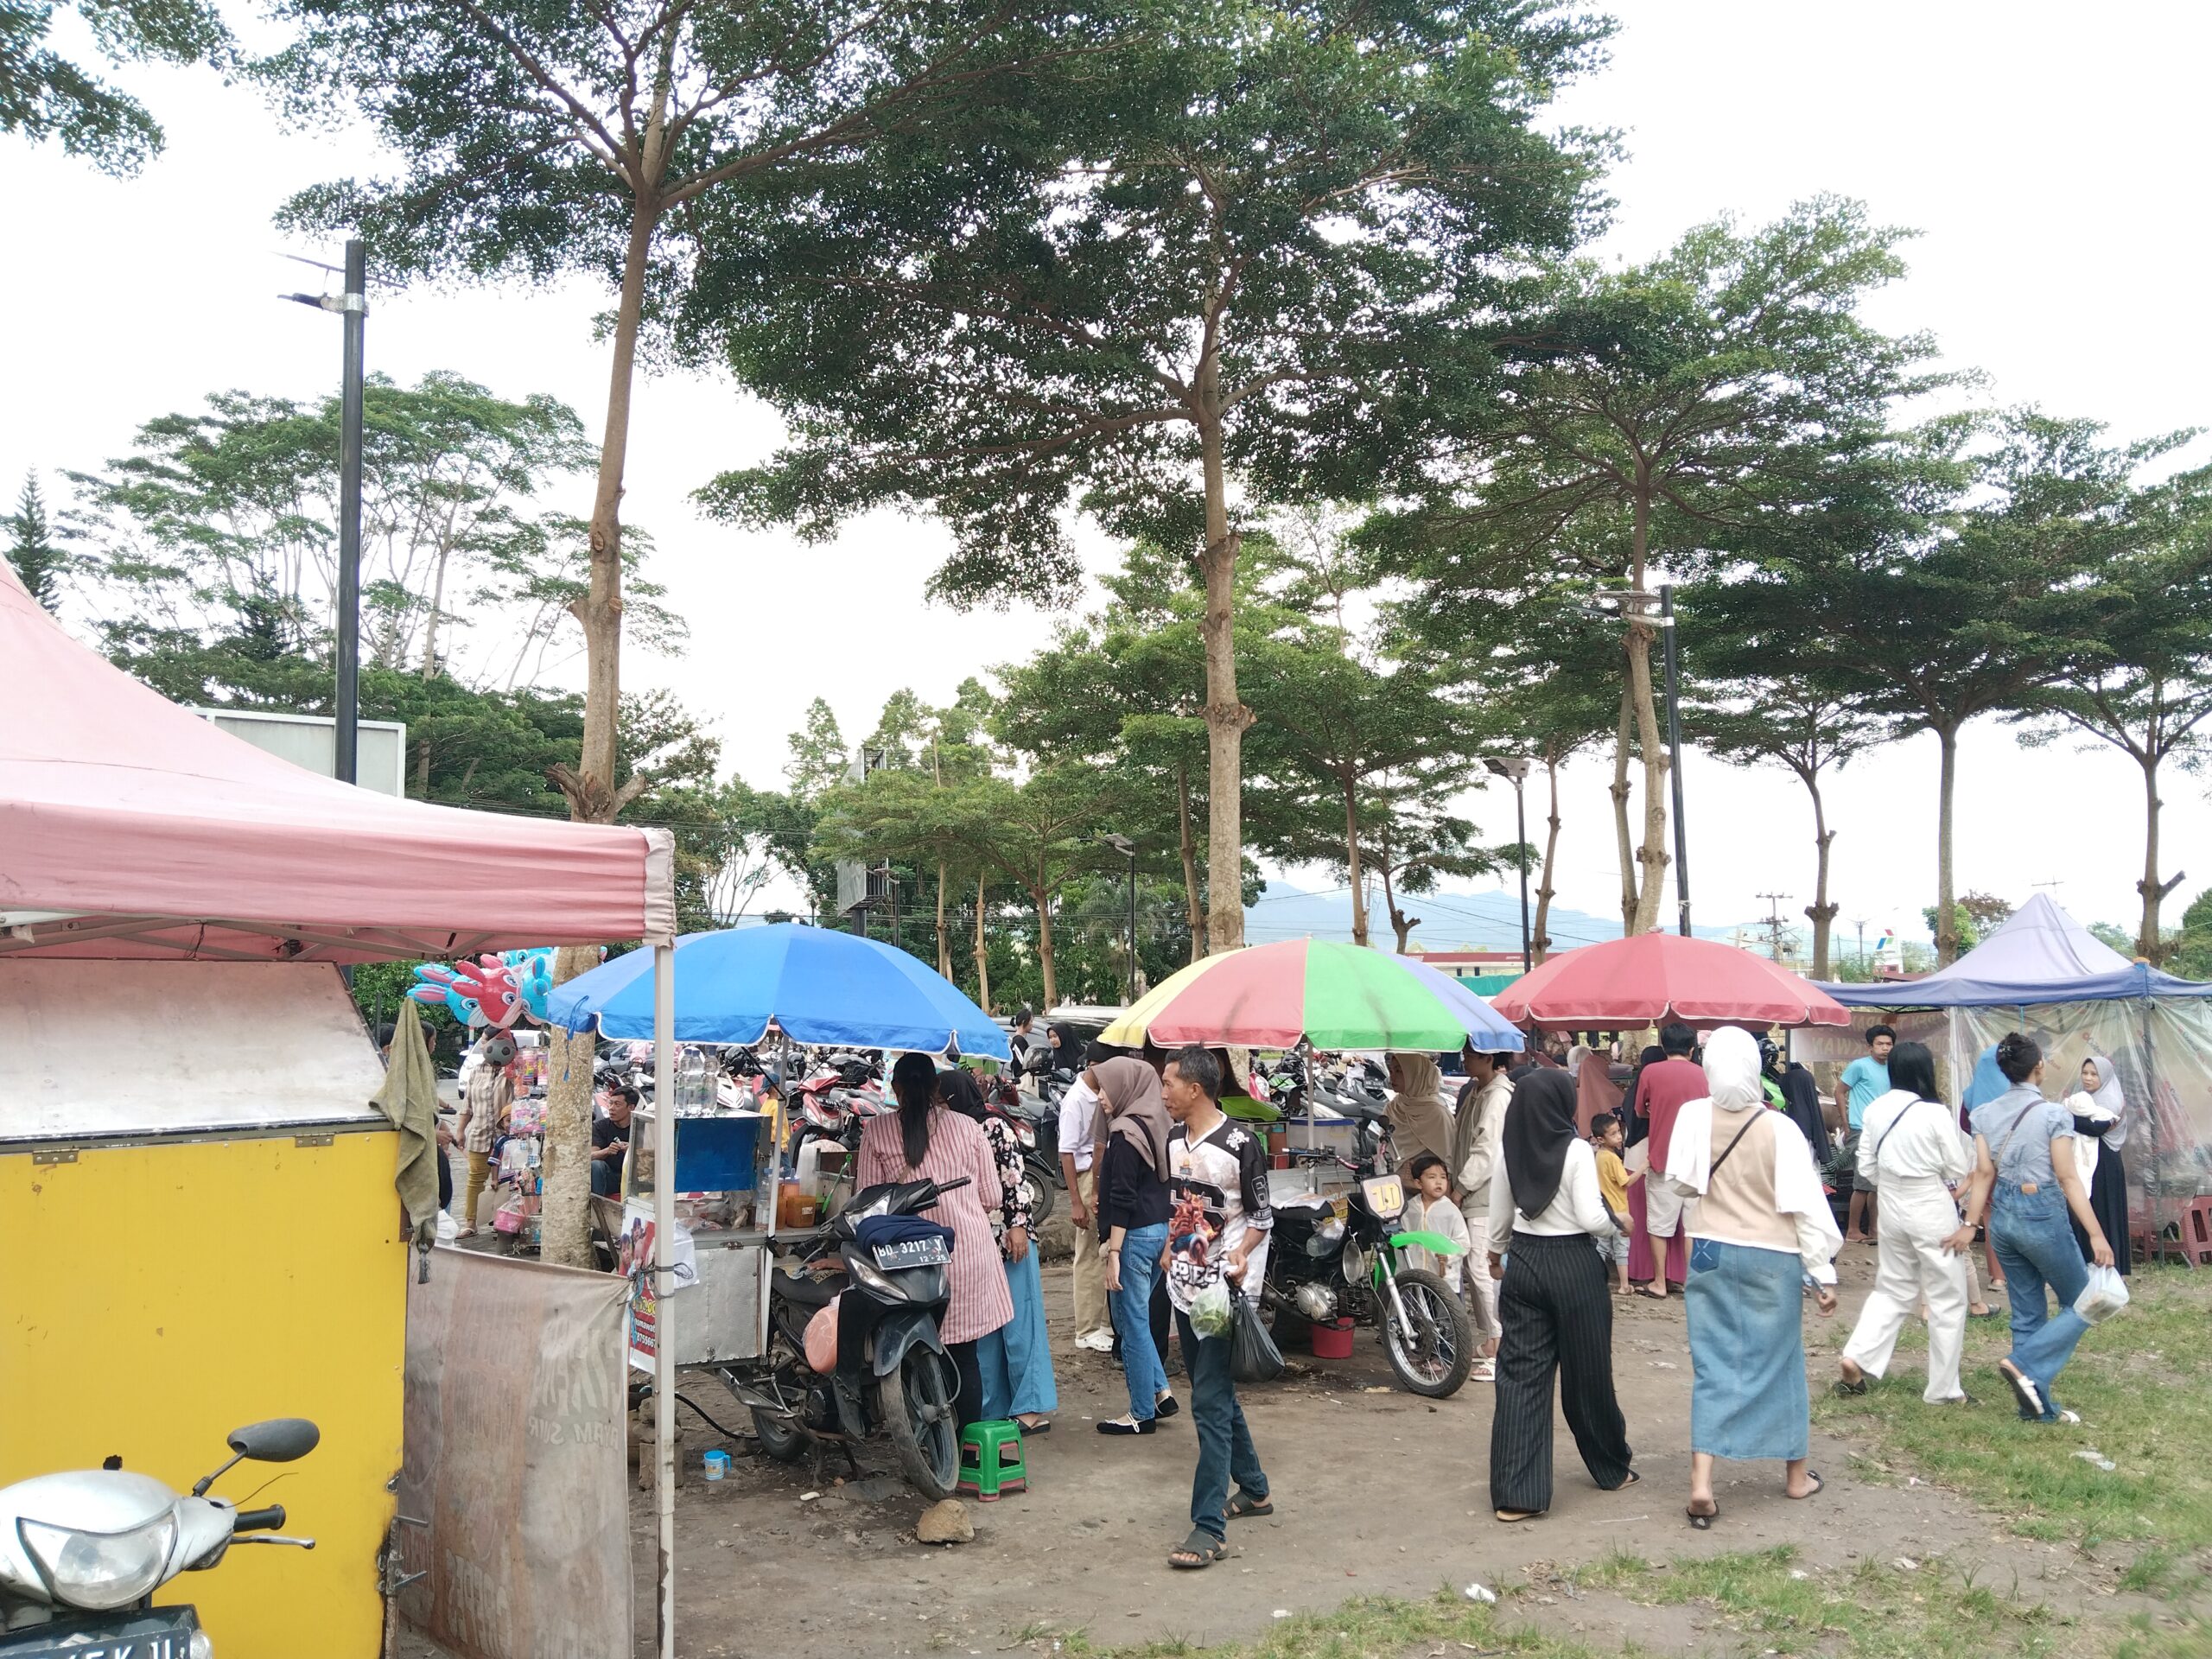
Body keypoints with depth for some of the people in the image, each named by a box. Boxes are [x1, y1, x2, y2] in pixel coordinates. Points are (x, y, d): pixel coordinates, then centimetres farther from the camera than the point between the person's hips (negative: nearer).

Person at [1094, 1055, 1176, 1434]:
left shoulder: (1125, 1133, -16)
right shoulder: (1154, 1126, 9)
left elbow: (1122, 1199, -19)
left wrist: (1114, 1252, -17)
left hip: (1135, 1235, -9)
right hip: (1161, 1229, 9)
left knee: (1132, 1323, 2)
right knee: (1134, 1318, 20)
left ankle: (1142, 1413, 10)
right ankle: (1160, 1393, 21)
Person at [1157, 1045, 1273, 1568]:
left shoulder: (1239, 1144, -14)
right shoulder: (1175, 1139, 7)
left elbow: (1262, 1216, -8)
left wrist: (1240, 1255, -21)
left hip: (1224, 1287, -8)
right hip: (1185, 1283, 8)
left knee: (1210, 1401, -11)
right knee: (1215, 1391, 17)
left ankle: (1209, 1527, -9)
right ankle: (1254, 1489, 34)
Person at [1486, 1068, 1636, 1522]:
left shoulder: (1511, 1152, 1)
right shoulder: (1576, 1151, -14)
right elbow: (1591, 1218, -19)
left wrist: (1497, 1253, 29)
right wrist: (1615, 1224, 2)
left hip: (1522, 1263, 4)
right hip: (1572, 1266, -4)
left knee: (1521, 1374, 3)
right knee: (1586, 1372, 13)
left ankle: (1515, 1494, -1)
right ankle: (1612, 1466, 35)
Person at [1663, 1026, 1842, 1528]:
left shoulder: (1694, 1117, -10)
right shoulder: (1779, 1129, -16)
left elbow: (1679, 1182, 0)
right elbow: (1805, 1204, -13)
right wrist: (1824, 1275, -5)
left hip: (1711, 1252, 2)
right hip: (1771, 1257, -2)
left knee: (1711, 1364, 6)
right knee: (1778, 1361, 13)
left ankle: (1701, 1483, -2)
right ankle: (1796, 1473, 30)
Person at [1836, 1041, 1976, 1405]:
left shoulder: (1875, 1111, -2)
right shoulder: (1935, 1114, -17)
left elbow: (1866, 1164, 5)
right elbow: (1959, 1170, -10)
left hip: (1891, 1207, 5)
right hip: (1932, 1210, -5)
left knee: (1892, 1290, 19)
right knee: (1948, 1300, 8)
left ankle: (1856, 1358, 5)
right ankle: (1943, 1389, 14)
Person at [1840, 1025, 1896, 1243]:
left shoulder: (1891, 1069, 14)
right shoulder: (1859, 1066, -7)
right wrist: (1846, 1124, -7)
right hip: (1861, 1132, -8)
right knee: (1864, 1184, -9)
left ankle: (1873, 1229, 22)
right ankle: (1853, 1231, -2)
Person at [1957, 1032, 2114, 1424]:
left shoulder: (1986, 1114, 3)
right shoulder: (2053, 1114, -12)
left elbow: (1984, 1173, -1)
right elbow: (2068, 1179, -13)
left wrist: (1970, 1223, 1)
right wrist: (2096, 1235, -11)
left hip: (2002, 1215, 6)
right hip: (2043, 1215, -6)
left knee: (2027, 1314, 14)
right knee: (2082, 1305, 10)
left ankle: (2038, 1405, 17)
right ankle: (2024, 1365, -8)